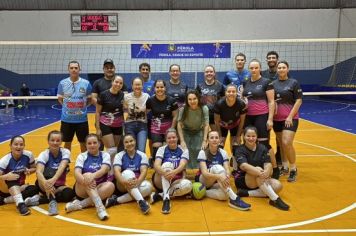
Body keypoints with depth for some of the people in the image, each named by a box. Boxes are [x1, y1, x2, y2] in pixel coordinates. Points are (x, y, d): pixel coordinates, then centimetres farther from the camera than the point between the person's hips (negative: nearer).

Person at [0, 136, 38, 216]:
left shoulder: (28, 155, -11)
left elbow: (34, 168, 5)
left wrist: (29, 171, -18)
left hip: (19, 187, 3)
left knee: (34, 189, -26)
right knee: (12, 180, -35)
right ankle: (20, 204, -51)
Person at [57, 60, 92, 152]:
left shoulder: (86, 83, -4)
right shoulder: (62, 83, -1)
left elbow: (90, 99, 7)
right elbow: (60, 99, 10)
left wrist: (83, 106, -3)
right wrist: (67, 106, 0)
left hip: (82, 119, 0)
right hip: (66, 119, 1)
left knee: (83, 142, 11)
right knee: (67, 142, 14)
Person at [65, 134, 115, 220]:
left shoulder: (105, 155, 3)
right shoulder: (82, 156, 3)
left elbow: (104, 170, -17)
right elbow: (76, 173, -14)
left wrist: (93, 175, -39)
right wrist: (85, 180, -36)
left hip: (99, 188, 1)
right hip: (83, 190, -1)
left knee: (110, 185, -29)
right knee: (87, 175, -31)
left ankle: (81, 204, -29)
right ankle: (100, 207, -45)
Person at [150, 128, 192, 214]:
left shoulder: (184, 150, 0)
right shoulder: (162, 149, -2)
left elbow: (182, 165, -18)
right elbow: (156, 165, -19)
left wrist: (174, 172, -41)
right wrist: (164, 172, -42)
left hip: (175, 181, 1)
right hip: (160, 182, -1)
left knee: (188, 185, -32)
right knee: (167, 164, -32)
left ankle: (160, 195, -24)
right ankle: (166, 199, -40)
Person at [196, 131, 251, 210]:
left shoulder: (223, 152, -3)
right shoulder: (203, 153, -14)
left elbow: (227, 170, -12)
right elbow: (204, 173, -25)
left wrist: (227, 177, -38)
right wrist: (219, 176, -45)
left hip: (216, 183, 3)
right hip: (203, 181, -3)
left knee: (224, 194, -36)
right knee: (217, 167, -36)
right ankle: (233, 199, -44)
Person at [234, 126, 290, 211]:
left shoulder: (263, 148, 2)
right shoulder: (240, 150, -9)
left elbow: (268, 164, -12)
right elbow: (243, 166, -27)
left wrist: (267, 171, -37)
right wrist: (259, 171, -45)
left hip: (260, 180, 5)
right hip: (242, 180, -4)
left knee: (277, 185, -23)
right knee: (258, 169, -34)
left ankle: (248, 193, -25)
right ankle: (275, 199, -40)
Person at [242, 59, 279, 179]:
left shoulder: (266, 82, -5)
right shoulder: (245, 82, 10)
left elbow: (271, 102, -7)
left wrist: (270, 119, -13)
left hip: (262, 116, -5)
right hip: (248, 117, 5)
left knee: (264, 143, -5)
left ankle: (275, 169, 11)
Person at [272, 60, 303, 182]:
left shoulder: (294, 82, -2)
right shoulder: (273, 83, 8)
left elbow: (299, 101, -5)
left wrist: (290, 116, -12)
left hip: (290, 118, -4)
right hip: (277, 118, 4)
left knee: (287, 143, -14)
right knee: (280, 144, 9)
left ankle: (293, 169, 1)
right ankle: (284, 166, 23)